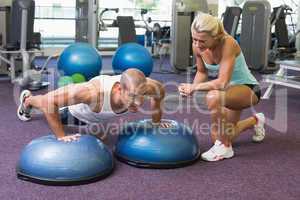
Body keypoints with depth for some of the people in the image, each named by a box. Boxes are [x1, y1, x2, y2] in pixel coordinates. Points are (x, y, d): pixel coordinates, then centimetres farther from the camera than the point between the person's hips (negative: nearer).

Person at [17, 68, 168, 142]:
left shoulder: (141, 86, -41)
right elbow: (48, 100, -48)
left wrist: (156, 122, -8)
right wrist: (61, 136, -44)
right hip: (76, 110, -4)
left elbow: (160, 90, -15)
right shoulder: (94, 91, -54)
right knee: (46, 105, 33)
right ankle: (27, 100, 65)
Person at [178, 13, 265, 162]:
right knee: (219, 136, 16)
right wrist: (191, 88, -16)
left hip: (248, 89, -7)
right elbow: (202, 72, 3)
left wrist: (194, 87, -29)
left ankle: (224, 148, -16)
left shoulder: (228, 43, -33)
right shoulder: (197, 47, -15)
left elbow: (223, 82, -40)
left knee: (213, 97, -38)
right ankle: (255, 121, 44)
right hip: (231, 91, 7)